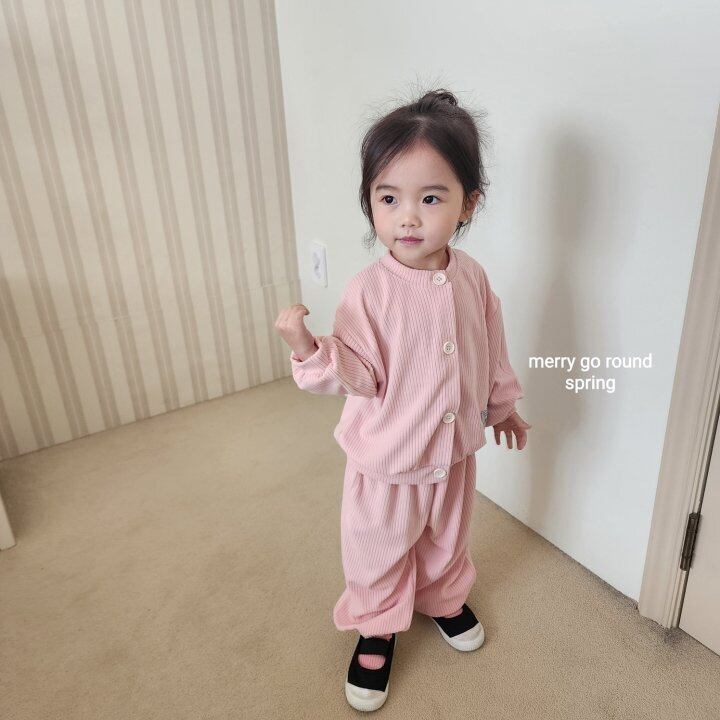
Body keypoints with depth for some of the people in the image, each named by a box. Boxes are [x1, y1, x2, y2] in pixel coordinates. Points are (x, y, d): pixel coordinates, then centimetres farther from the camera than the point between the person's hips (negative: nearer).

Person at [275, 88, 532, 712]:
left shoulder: (471, 276, -9)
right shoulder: (369, 291, -23)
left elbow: (492, 349, 5)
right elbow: (363, 376, -23)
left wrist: (502, 404, 15)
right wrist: (310, 352, -41)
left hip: (454, 450, 5)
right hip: (387, 457, -4)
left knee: (447, 537, 28)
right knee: (379, 551, 17)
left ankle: (443, 597, 59)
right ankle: (376, 628, 46)